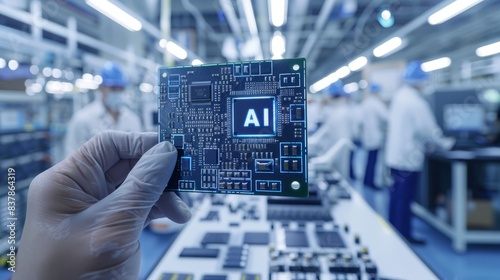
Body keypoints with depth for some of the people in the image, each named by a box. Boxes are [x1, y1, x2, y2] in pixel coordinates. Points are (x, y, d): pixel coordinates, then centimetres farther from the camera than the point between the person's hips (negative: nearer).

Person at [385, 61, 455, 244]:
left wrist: (426, 143, 20)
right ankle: (404, 236, 13)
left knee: (397, 195, 17)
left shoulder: (398, 97, 8)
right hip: (408, 157, -9)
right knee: (405, 198, 1)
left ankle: (395, 231, 29)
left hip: (395, 154, 9)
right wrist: (444, 144, 2)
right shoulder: (416, 102, -18)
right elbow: (429, 129, -16)